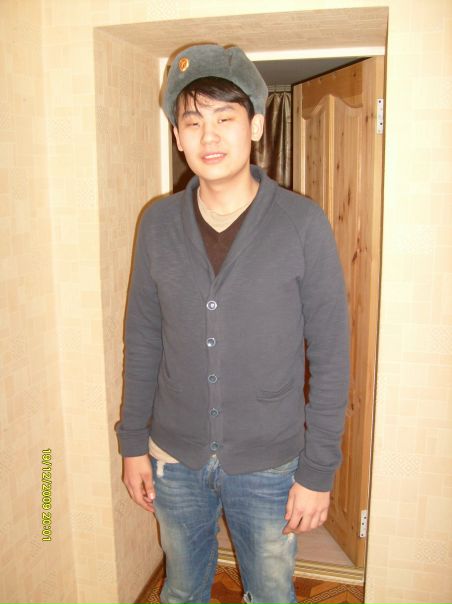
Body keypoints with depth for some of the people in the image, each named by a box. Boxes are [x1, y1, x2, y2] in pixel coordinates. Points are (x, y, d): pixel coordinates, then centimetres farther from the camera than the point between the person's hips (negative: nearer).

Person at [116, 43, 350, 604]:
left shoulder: (303, 225, -14)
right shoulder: (158, 223, -5)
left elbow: (330, 357, -10)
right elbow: (142, 341, 2)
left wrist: (318, 471, -9)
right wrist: (132, 442, 4)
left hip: (270, 464, -2)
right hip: (174, 458, 3)